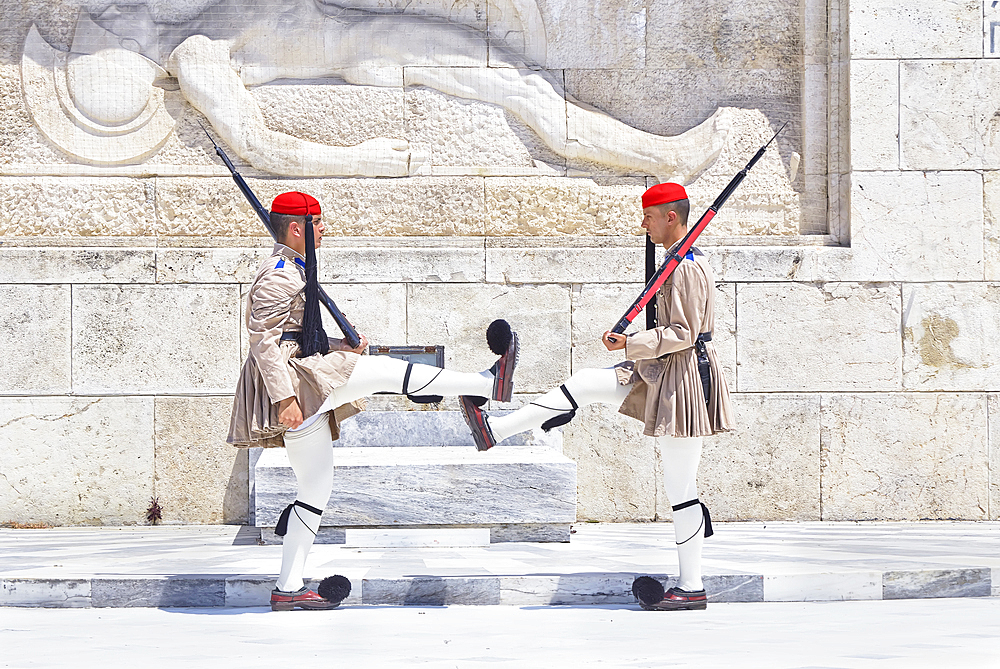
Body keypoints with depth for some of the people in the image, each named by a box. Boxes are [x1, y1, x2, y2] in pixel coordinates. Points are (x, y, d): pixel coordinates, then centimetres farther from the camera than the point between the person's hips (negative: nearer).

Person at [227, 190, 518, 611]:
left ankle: (289, 589, 9)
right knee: (386, 370, -13)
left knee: (316, 487, 9)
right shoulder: (279, 275, -10)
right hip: (292, 378, -11)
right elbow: (263, 340, -19)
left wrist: (341, 348, 16)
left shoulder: (293, 271, 23)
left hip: (308, 379, 11)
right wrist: (285, 398, -26)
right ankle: (489, 384, -9)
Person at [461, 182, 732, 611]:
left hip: (681, 381, -10)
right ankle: (495, 430, 10)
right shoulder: (685, 262, 13)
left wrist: (630, 344, -17)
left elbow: (684, 333, -23)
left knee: (680, 488, -4)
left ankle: (691, 588, 2)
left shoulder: (687, 268, -19)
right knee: (584, 384, 6)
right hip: (662, 375, 10)